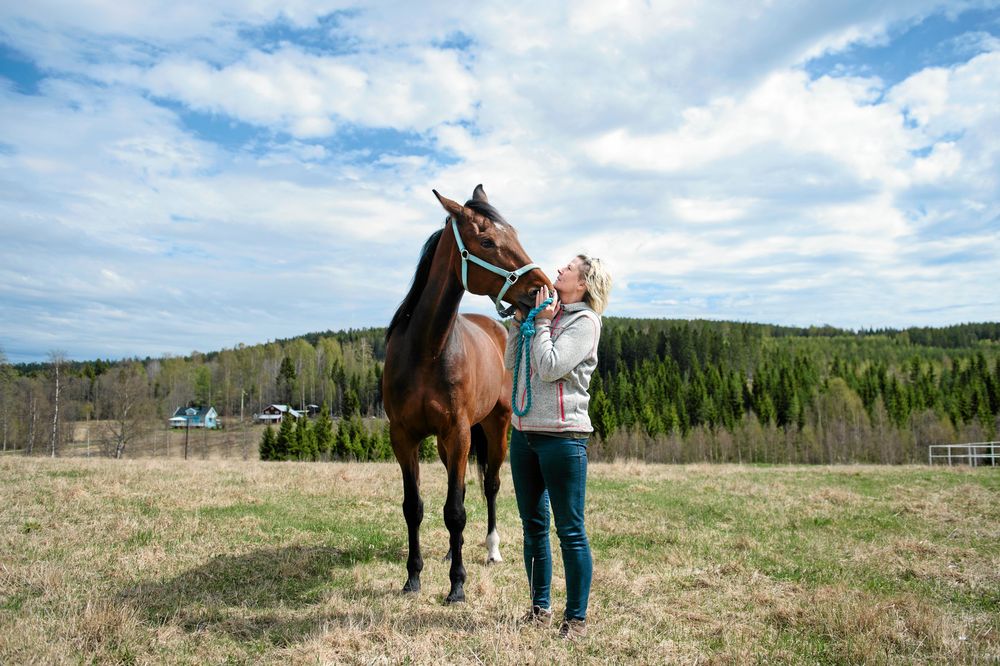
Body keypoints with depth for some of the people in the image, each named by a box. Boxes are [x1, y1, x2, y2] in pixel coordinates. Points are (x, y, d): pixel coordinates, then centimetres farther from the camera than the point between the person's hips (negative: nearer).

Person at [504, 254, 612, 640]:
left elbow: (550, 368, -18)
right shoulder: (545, 312, 13)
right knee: (533, 527, 15)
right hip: (524, 432, 8)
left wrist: (541, 323, -9)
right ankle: (540, 607, 30)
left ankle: (576, 618, 14)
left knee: (570, 531, 2)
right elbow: (511, 362, 12)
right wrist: (520, 319, 4)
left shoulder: (585, 321, -8)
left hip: (562, 435, -7)